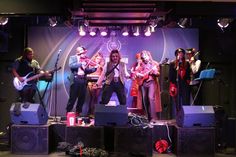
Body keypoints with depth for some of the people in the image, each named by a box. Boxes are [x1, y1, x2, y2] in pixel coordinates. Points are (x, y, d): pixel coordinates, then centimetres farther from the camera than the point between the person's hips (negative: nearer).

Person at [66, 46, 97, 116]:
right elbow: (71, 65, -17)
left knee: (82, 98, 7)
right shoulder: (73, 57, 3)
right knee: (72, 97, -1)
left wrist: (95, 68, -1)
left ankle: (78, 112, 20)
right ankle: (68, 112, 10)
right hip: (75, 79, -5)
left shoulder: (85, 59, 15)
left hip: (83, 80, 5)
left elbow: (87, 71, 13)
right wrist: (81, 64, -19)